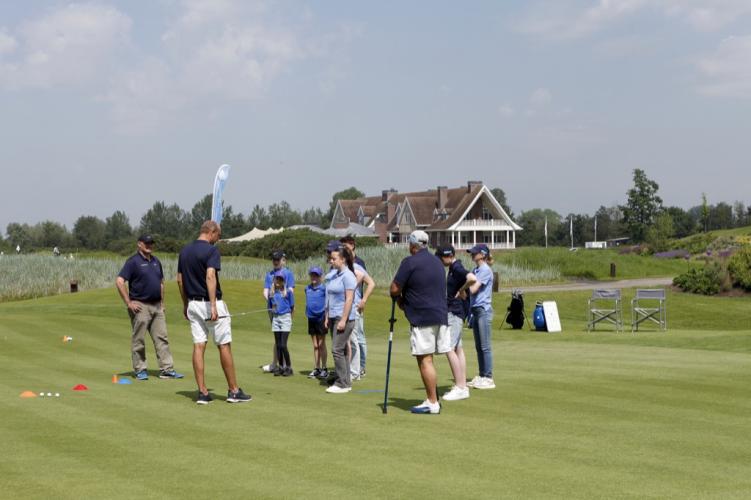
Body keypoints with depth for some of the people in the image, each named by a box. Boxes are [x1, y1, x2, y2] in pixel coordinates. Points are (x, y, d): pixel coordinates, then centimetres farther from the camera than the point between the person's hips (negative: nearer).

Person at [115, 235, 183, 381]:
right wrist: (128, 303, -16)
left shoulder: (156, 261, 14)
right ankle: (140, 370, 9)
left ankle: (166, 369, 5)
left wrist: (162, 302, 17)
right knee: (138, 340, 2)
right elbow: (119, 281, -15)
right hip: (140, 306, -7)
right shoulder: (133, 262, -8)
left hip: (157, 306, 7)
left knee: (162, 338, 4)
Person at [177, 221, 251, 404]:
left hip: (193, 304, 6)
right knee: (224, 346, 3)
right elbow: (210, 276, -25)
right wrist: (213, 305, -29)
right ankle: (233, 390, 9)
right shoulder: (211, 250, -12)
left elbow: (180, 280, 13)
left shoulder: (184, 251, 10)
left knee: (198, 346, 4)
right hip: (210, 303, -6)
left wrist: (185, 304, 21)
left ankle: (202, 392, 2)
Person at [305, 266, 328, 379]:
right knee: (315, 345, 10)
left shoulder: (324, 288, -7)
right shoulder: (307, 288, 9)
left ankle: (324, 369, 7)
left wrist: (327, 318, -9)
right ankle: (316, 369, 14)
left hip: (321, 318, -5)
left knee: (321, 344, 0)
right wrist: (307, 313, 13)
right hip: (311, 318, 5)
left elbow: (327, 304, -5)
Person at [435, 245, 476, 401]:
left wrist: (461, 290, -20)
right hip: (453, 312, 11)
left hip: (455, 313, -11)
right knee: (458, 349, 11)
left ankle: (460, 388, -12)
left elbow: (472, 278, -33)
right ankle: (462, 386, 14)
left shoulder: (457, 268, -15)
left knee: (449, 349, -13)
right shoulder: (453, 269, 15)